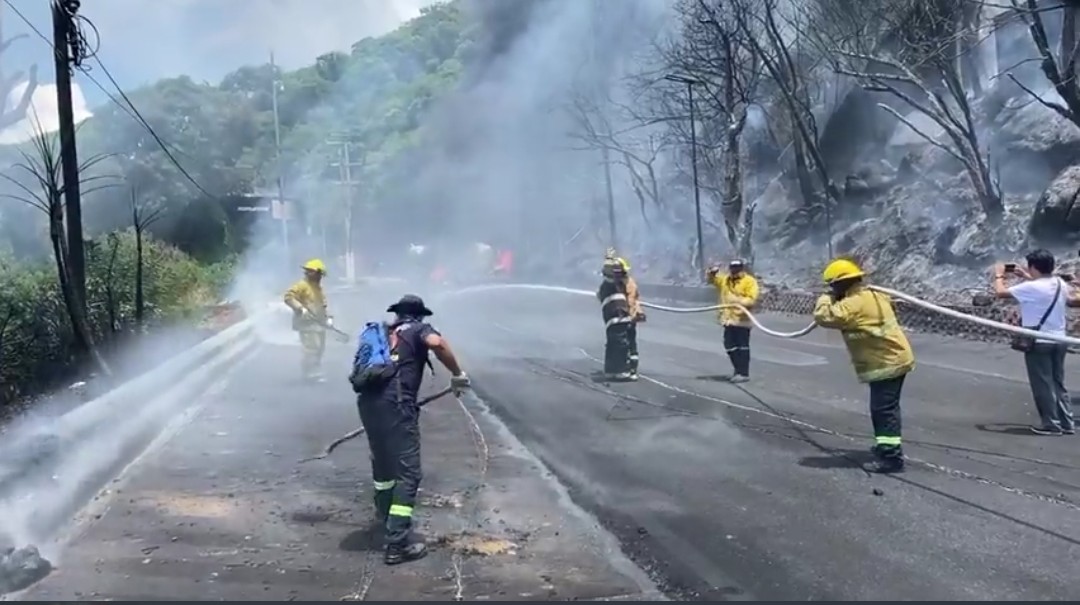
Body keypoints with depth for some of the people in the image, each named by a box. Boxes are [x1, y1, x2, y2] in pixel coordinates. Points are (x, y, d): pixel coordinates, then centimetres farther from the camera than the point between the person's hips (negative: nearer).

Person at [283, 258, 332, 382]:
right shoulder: (302, 285, -11)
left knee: (319, 348, 12)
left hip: (318, 323, 10)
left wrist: (328, 317, 12)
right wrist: (300, 309, -26)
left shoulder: (319, 287, 18)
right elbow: (288, 297, -19)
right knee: (311, 348, -13)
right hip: (307, 323, -10)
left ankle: (313, 373, 23)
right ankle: (311, 374, -8)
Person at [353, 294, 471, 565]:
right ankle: (398, 542, -11)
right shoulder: (419, 329, 9)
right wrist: (457, 374, -6)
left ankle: (385, 514, 51)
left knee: (382, 460, 29)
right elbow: (436, 343, -15)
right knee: (408, 472, -5)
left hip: (367, 400, 7)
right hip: (395, 404, -7)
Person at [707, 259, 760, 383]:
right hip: (728, 319, 7)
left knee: (742, 347, -4)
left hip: (742, 320, -7)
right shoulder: (724, 280, 13)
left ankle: (744, 373, 1)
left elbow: (752, 300, -14)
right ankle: (738, 371, 23)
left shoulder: (749, 281, -6)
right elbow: (710, 279, 18)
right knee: (730, 347, 10)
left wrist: (739, 301, -30)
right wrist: (712, 272, -4)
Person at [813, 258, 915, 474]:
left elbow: (823, 316, -26)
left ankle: (891, 457, -9)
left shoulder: (852, 304, -20)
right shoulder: (873, 295, 10)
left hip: (886, 363, -10)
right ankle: (888, 444, 36)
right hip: (895, 357, 10)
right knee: (886, 407, 22)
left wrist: (826, 299, -4)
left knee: (883, 409, -9)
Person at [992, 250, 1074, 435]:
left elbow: (1000, 292, -16)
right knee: (1058, 383, 15)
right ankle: (1067, 423, 18)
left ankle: (1051, 424, 6)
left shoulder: (1031, 288, -19)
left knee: (1043, 385, 2)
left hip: (1039, 342, -7)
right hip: (1059, 341, 7)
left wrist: (999, 275, 2)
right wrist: (1027, 277, 23)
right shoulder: (1060, 284, 3)